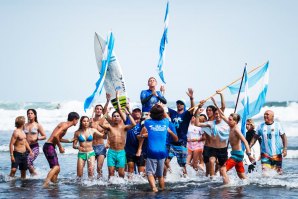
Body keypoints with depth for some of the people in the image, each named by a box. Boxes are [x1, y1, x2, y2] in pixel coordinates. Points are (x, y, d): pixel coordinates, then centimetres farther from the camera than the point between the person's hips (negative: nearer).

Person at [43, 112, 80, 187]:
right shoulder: (65, 125, -12)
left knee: (57, 168, 14)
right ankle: (45, 184, -30)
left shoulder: (64, 125, 18)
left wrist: (70, 141, 39)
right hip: (49, 146, -10)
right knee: (56, 167, -19)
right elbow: (55, 136, -25)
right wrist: (60, 147, -15)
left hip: (51, 147, 10)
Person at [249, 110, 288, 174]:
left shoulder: (277, 125, 0)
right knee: (265, 173, -11)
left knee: (278, 173, 6)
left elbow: (284, 137, 3)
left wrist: (285, 148, -7)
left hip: (277, 154, 0)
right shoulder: (261, 126, 3)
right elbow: (255, 137, 11)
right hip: (265, 154, 0)